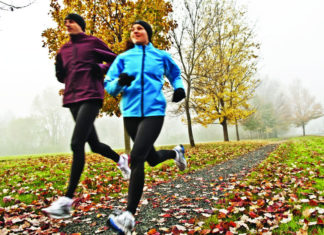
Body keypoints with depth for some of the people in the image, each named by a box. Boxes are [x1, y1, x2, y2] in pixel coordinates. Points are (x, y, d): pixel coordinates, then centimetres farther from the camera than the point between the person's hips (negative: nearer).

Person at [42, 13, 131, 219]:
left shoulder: (93, 42, 6)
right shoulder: (64, 50, 21)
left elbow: (115, 61, 8)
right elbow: (61, 75, 28)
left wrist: (101, 68, -10)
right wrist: (73, 77, 6)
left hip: (91, 97, -7)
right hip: (72, 99, 7)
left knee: (77, 144, -19)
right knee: (94, 145, 12)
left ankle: (67, 200, -17)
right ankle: (121, 159, 40)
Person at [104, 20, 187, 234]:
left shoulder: (161, 56, 11)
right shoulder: (123, 58, 13)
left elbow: (175, 74, 28)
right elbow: (109, 86, 9)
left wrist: (179, 88, 6)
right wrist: (120, 82, -15)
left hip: (154, 112, -3)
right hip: (130, 113, 4)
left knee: (137, 157, -21)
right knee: (152, 159, 15)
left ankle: (129, 216, -16)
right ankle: (176, 152, 50)